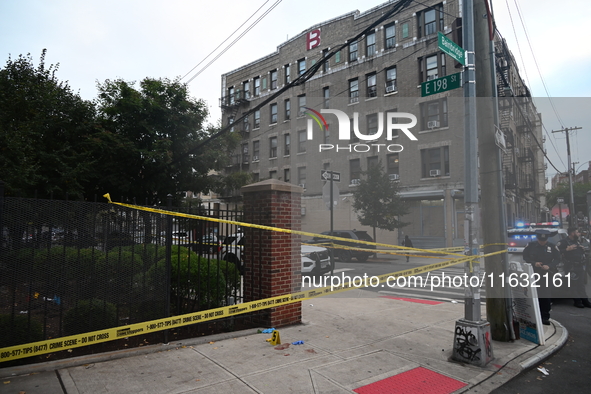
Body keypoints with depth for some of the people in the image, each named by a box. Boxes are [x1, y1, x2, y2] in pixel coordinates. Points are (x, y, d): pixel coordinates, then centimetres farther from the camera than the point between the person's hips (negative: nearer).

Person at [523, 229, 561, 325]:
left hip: (547, 274, 0)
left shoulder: (552, 246, -1)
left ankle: (545, 317, 9)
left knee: (546, 296, -1)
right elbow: (525, 256, 5)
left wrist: (549, 266, -12)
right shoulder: (531, 245, -1)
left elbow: (557, 259, 4)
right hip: (534, 274, 0)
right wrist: (534, 263, -11)